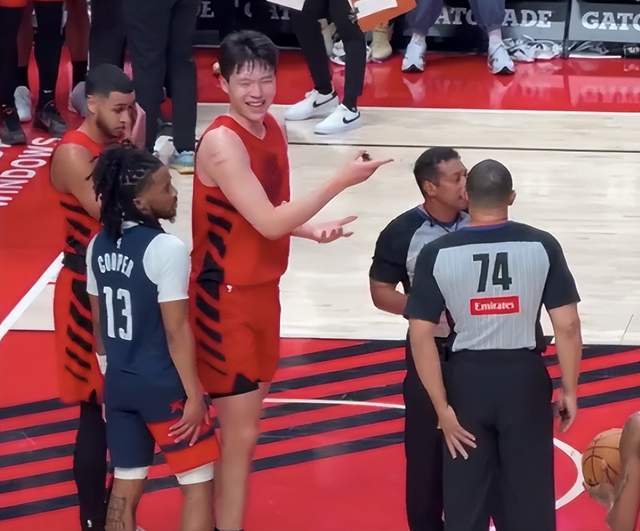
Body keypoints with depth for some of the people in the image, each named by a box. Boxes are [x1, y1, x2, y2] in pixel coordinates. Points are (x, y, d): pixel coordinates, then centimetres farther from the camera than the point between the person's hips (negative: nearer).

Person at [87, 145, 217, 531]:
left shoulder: (99, 245, 2)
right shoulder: (166, 249, -20)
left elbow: (99, 322, 10)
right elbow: (176, 331, -18)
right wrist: (194, 394, -11)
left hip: (119, 383, 7)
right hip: (164, 387, -7)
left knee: (126, 484, 14)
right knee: (199, 481, 7)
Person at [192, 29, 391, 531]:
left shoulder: (273, 129, 5)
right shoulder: (222, 142, -22)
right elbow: (268, 223, -27)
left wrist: (313, 230, -1)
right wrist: (343, 180, -26)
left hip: (262, 290, 9)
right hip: (226, 297, -9)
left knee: (243, 422, 18)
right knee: (240, 434, -3)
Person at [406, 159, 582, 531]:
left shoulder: (437, 253, -8)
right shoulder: (542, 246, -8)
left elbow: (421, 335, -10)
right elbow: (567, 326, -10)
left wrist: (441, 406, -6)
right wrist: (570, 390, 1)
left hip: (466, 379, 0)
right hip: (524, 378, 0)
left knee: (465, 499, 13)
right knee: (529, 495, 12)